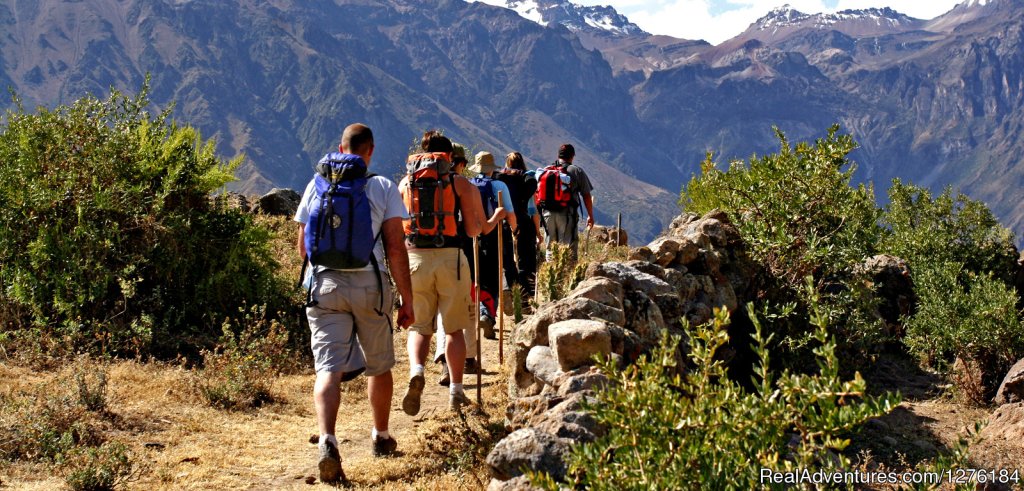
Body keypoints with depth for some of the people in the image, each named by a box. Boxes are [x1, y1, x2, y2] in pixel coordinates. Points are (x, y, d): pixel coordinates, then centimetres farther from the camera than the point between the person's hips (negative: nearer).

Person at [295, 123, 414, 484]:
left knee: (328, 367, -5)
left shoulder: (317, 185, 8)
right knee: (379, 365, 17)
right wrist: (407, 301, 0)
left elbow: (303, 247, 11)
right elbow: (395, 249, -4)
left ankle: (327, 441, -26)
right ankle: (381, 438, 32)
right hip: (370, 283, -1)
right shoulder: (383, 188, 1)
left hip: (326, 284, 1)